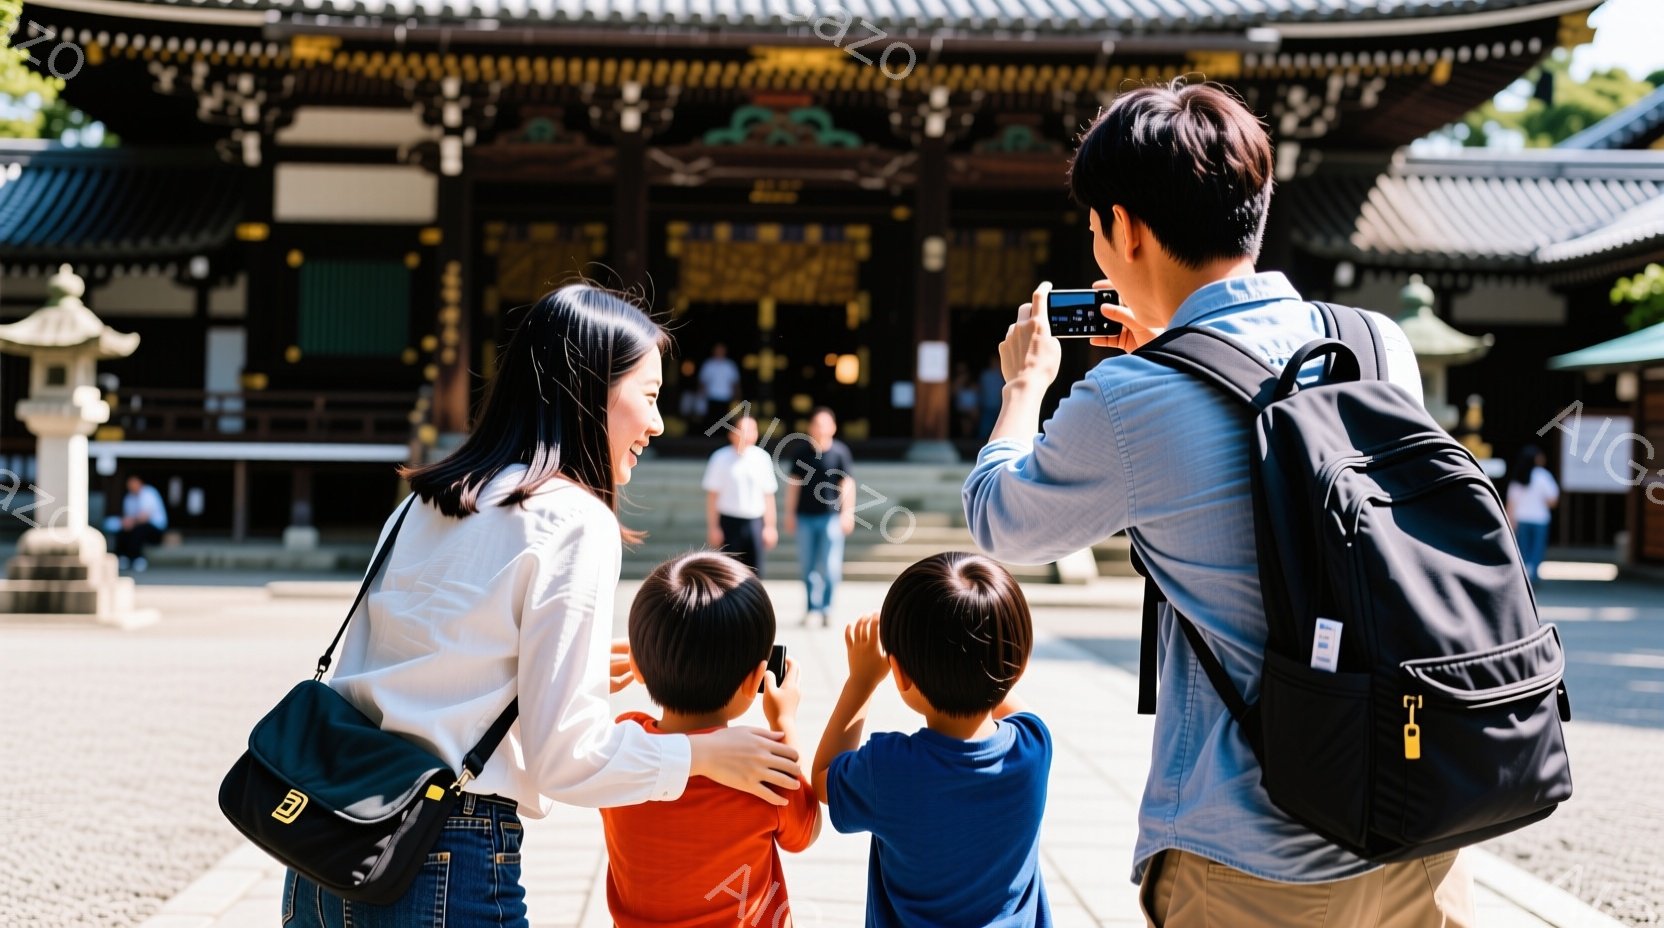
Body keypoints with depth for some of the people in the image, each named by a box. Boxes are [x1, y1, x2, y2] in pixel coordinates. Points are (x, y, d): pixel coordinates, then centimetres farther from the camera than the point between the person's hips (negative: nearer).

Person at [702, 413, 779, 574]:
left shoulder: (762, 457, 2)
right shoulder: (721, 458, -5)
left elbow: (768, 494, 7)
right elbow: (712, 495, -3)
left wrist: (770, 526, 5)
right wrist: (713, 527, -5)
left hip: (755, 523, 2)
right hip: (730, 522, -2)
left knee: (754, 572, 3)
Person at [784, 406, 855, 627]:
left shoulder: (840, 451, -2)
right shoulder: (801, 453, 4)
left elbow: (847, 483, -1)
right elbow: (794, 483, 10)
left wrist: (847, 512, -7)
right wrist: (790, 514, 10)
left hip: (831, 516, -2)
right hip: (805, 517, 2)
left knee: (830, 565, -5)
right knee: (807, 565, 7)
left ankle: (826, 608, 9)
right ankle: (812, 606, 18)